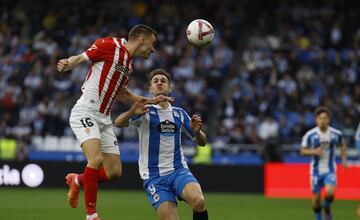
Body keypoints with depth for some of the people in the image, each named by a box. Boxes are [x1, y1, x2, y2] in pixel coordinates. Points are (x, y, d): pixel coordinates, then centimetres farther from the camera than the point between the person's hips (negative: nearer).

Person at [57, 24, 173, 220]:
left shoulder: (129, 64, 18)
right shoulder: (110, 45, -6)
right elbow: (80, 58, -7)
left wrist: (151, 101, 29)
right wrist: (67, 64, -29)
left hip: (104, 118, 8)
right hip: (85, 113, -8)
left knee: (114, 171, 3)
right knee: (96, 159, -26)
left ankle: (77, 180, 31)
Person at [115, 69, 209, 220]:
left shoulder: (179, 113, 13)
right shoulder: (145, 111, 1)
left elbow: (202, 142, 17)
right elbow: (119, 123, -18)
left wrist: (197, 132, -8)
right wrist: (132, 112, -40)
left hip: (178, 170, 2)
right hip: (154, 177, -2)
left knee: (199, 202, -29)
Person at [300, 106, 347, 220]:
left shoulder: (336, 134, -6)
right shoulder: (310, 135, -11)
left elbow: (343, 145, 14)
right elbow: (303, 151, -4)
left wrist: (344, 160, 6)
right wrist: (314, 151, -22)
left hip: (330, 169, 0)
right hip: (316, 170, 0)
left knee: (330, 192, -22)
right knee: (316, 197, 4)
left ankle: (327, 207, 11)